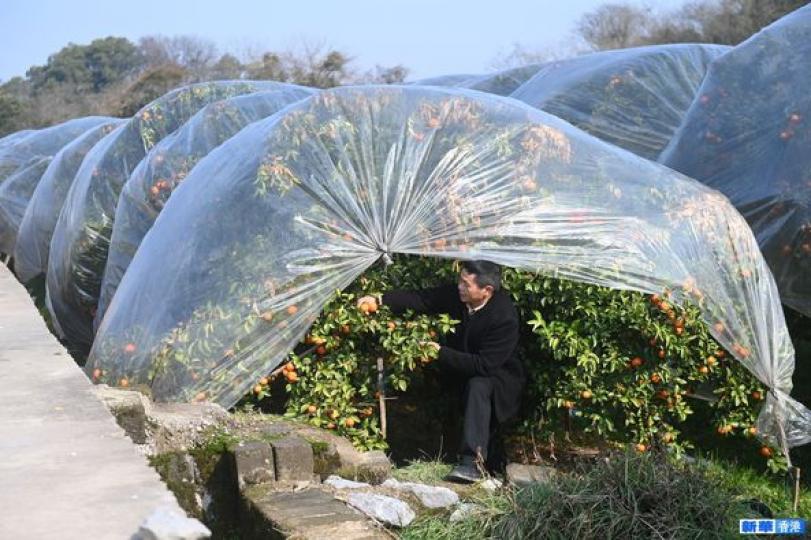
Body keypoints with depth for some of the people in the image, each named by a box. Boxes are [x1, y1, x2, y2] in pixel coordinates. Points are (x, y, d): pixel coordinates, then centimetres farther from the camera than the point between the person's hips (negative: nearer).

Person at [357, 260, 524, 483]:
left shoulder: (505, 317, -30)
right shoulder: (457, 295, -12)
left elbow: (485, 365, -31)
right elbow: (421, 299, -7)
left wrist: (442, 353, -29)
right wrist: (380, 299, -19)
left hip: (499, 375, -9)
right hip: (463, 372, 9)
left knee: (478, 387, -34)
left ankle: (473, 461, -41)